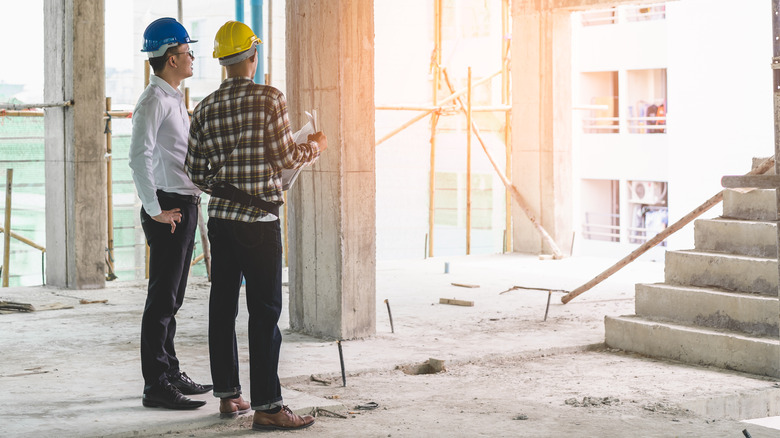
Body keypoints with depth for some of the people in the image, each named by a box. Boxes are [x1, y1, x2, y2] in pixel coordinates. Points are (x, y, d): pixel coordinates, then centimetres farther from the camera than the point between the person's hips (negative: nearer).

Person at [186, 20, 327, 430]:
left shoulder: (206, 108, 6)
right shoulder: (269, 98, -9)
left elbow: (196, 172, 7)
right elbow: (286, 157, -9)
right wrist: (315, 146, 10)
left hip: (220, 218, 6)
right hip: (259, 219, -6)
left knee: (222, 305, 11)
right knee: (265, 311, -5)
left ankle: (227, 393, 19)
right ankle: (266, 406, -7)